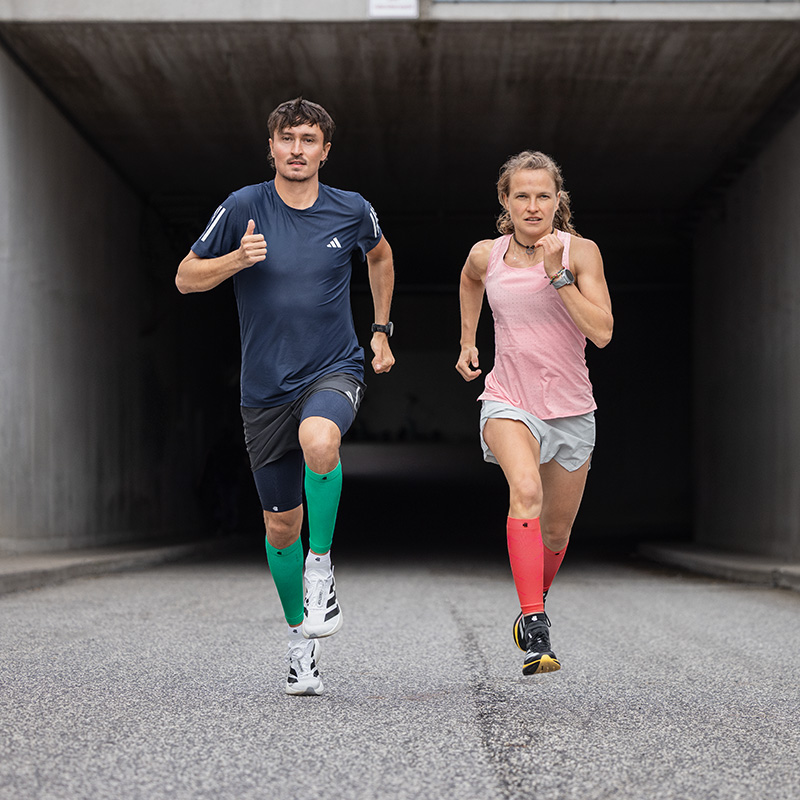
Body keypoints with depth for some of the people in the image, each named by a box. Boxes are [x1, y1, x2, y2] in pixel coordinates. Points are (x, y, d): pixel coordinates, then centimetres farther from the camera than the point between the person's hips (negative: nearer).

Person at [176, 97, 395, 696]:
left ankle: (321, 568, -17)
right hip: (266, 387, 1)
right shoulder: (243, 209, -4)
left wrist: (382, 331, 18)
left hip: (335, 371, -1)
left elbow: (380, 257, 22)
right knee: (281, 526, 7)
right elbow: (186, 278, 2)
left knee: (318, 439, -37)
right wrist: (238, 258, -16)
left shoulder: (352, 212, 0)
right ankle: (300, 637, 29)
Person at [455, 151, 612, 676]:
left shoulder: (581, 252, -8)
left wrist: (557, 274, -23)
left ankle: (531, 611, 44)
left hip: (570, 408, 1)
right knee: (526, 491, -30)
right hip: (508, 401, -1)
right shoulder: (486, 255, -2)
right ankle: (537, 633, -36)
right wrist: (468, 341, 23)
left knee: (555, 533, 12)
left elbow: (601, 332, -18)